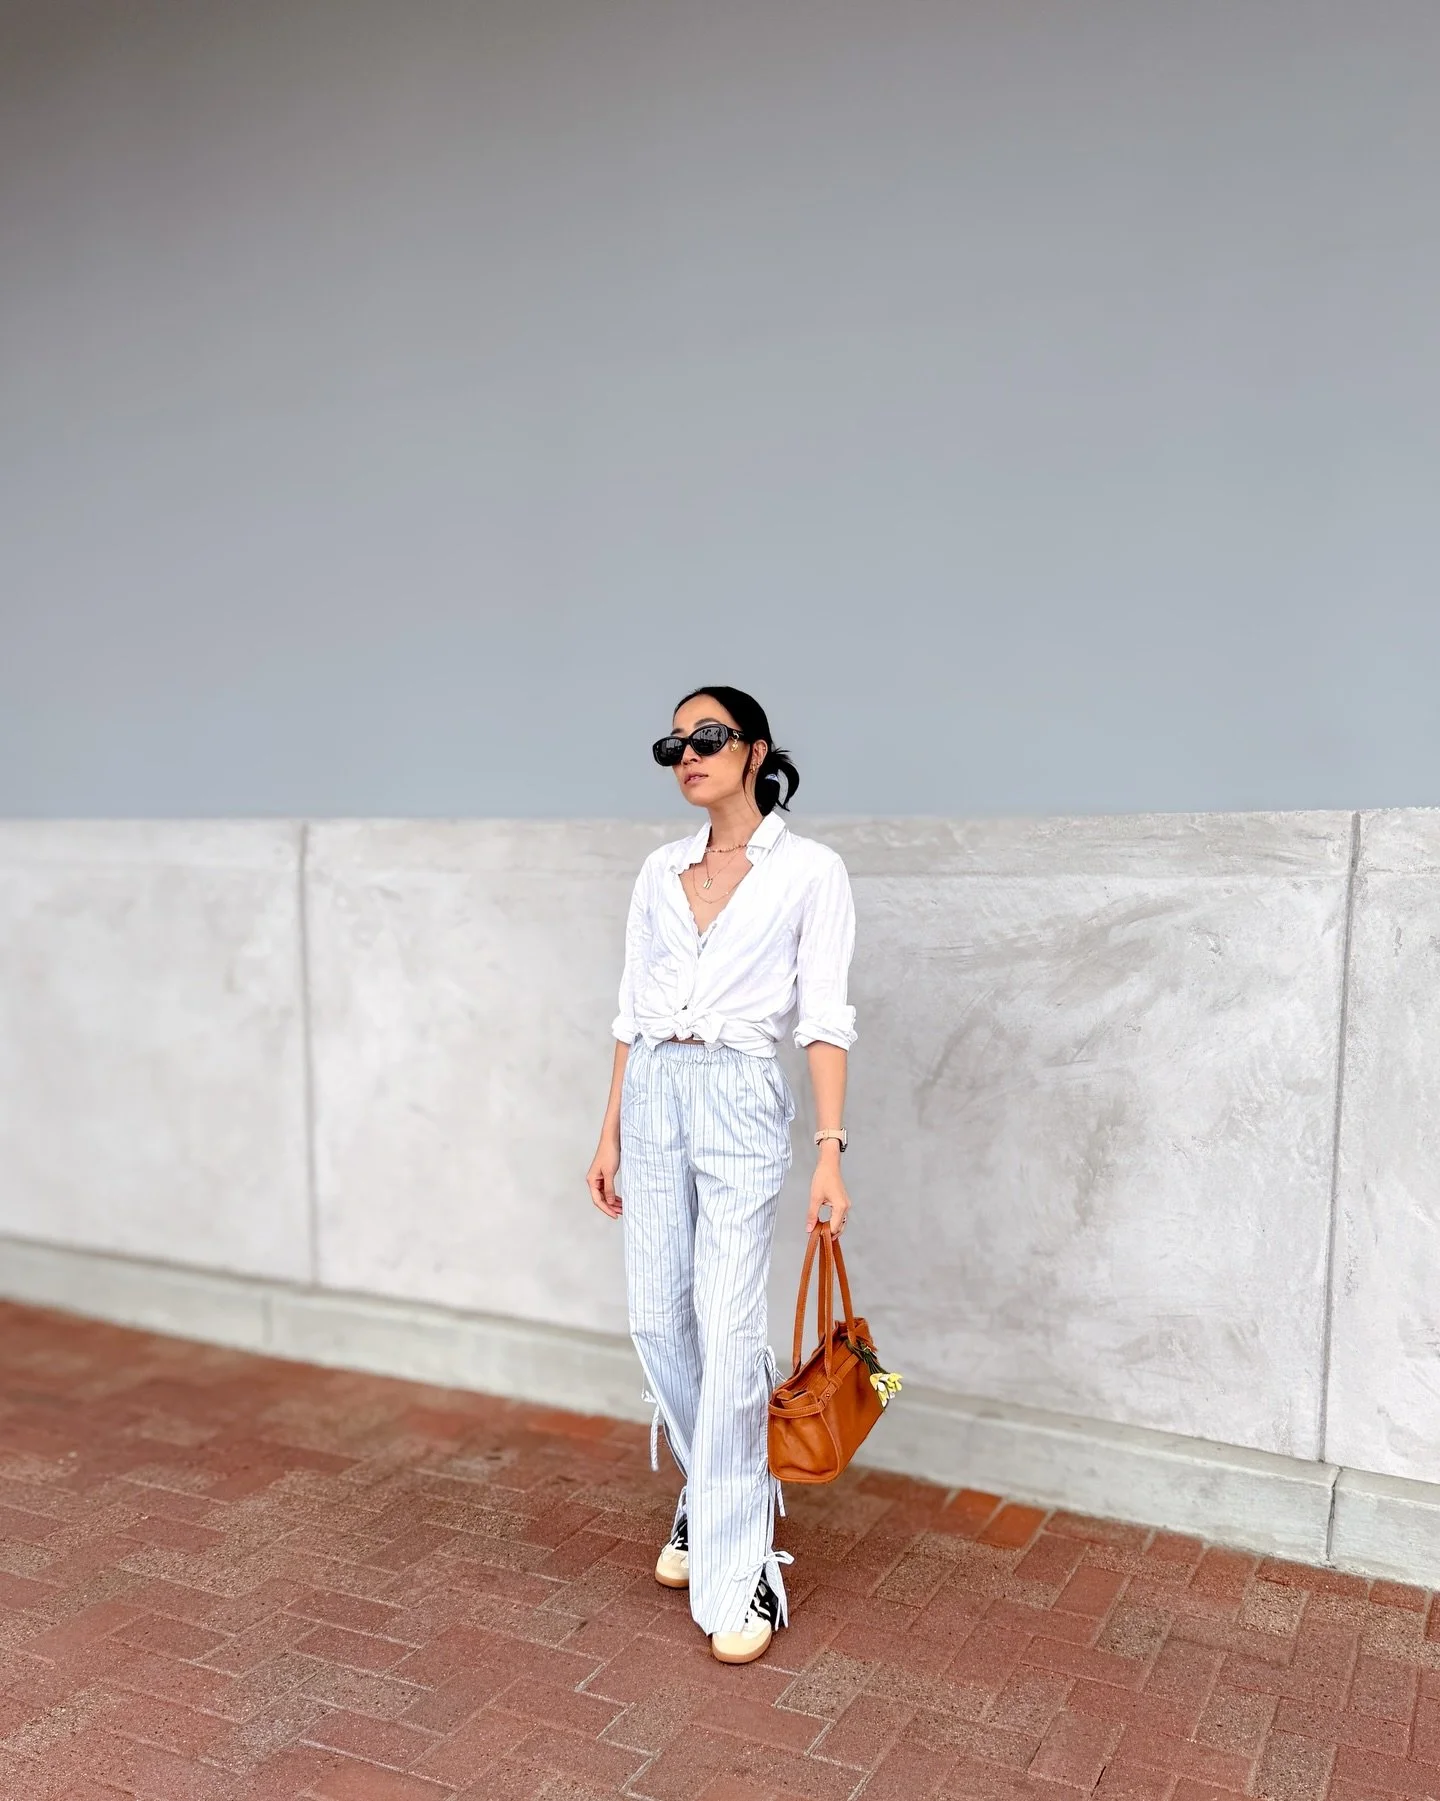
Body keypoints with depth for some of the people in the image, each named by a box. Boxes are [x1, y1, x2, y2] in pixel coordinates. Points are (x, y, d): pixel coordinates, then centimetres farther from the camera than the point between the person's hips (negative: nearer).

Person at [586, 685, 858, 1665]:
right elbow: (634, 1010, 13)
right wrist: (611, 1135, 11)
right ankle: (719, 1492, 35)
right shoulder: (660, 872, 11)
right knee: (658, 1319, 10)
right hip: (652, 1095, 5)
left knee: (729, 1330, -8)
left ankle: (739, 1570, 6)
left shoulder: (810, 870, -3)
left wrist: (830, 1151, -14)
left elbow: (825, 1019, -7)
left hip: (740, 1101, -5)